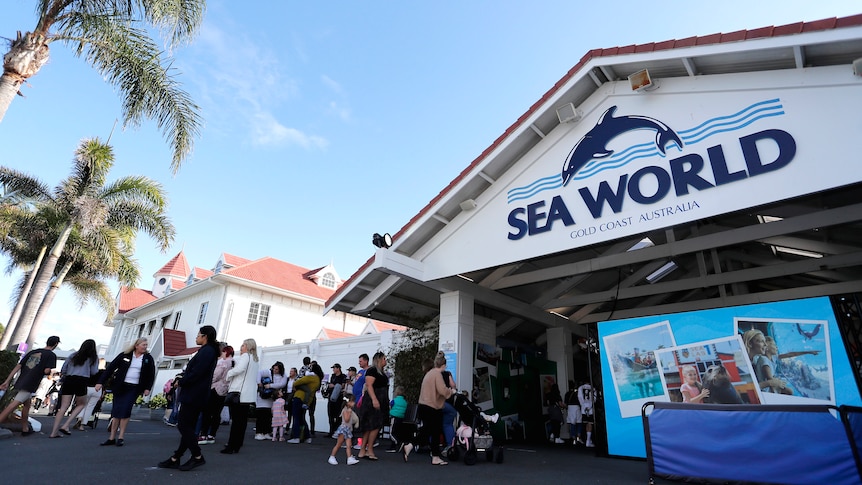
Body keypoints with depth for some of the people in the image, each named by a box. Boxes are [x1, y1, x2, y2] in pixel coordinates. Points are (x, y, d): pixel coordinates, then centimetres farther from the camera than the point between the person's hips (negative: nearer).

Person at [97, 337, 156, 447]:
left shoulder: (148, 358, 2)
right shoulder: (125, 355, 0)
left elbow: (151, 375, 5)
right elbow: (111, 367, 0)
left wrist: (147, 388, -2)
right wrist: (101, 382, -5)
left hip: (134, 388, -1)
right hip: (120, 386, 1)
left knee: (125, 411, -7)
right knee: (116, 411, 4)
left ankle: (121, 437, 3)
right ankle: (112, 438, 13)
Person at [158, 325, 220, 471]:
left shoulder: (206, 351, -16)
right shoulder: (208, 351, 16)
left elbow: (196, 373, -22)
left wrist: (180, 382, -8)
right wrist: (182, 380, 4)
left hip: (193, 395, -10)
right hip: (195, 395, 10)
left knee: (183, 425, -4)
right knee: (188, 426, 12)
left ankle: (197, 457, 2)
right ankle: (175, 459, 20)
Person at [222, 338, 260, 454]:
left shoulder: (245, 356, -5)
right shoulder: (256, 360, 21)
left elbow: (239, 369, -20)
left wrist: (228, 373, -3)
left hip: (238, 392, -8)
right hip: (248, 395, 8)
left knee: (236, 420, -6)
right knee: (242, 420, 8)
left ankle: (231, 447, -3)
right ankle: (237, 445, 13)